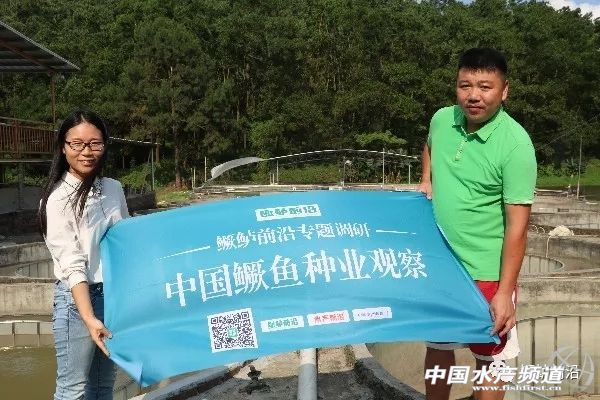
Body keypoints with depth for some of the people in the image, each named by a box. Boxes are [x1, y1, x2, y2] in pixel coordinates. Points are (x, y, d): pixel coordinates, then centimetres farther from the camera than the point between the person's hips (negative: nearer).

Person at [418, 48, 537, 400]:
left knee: (488, 358, 11)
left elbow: (517, 224, -19)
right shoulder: (442, 120, -3)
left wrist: (505, 291, -21)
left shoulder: (515, 144, -19)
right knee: (437, 347, 20)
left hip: (485, 273, -5)